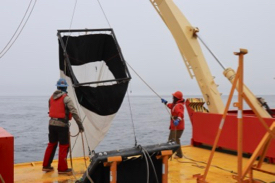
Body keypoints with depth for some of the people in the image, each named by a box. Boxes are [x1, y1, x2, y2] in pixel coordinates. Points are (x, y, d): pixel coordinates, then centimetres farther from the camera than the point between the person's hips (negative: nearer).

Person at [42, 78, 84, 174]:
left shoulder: (51, 97, 8)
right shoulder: (66, 98, -12)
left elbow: (51, 110, 15)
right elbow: (74, 112, -18)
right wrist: (80, 125, -15)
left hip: (52, 123, 6)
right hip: (62, 124, -6)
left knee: (52, 144, 18)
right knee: (64, 146, 3)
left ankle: (46, 166, 25)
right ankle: (62, 168, 8)